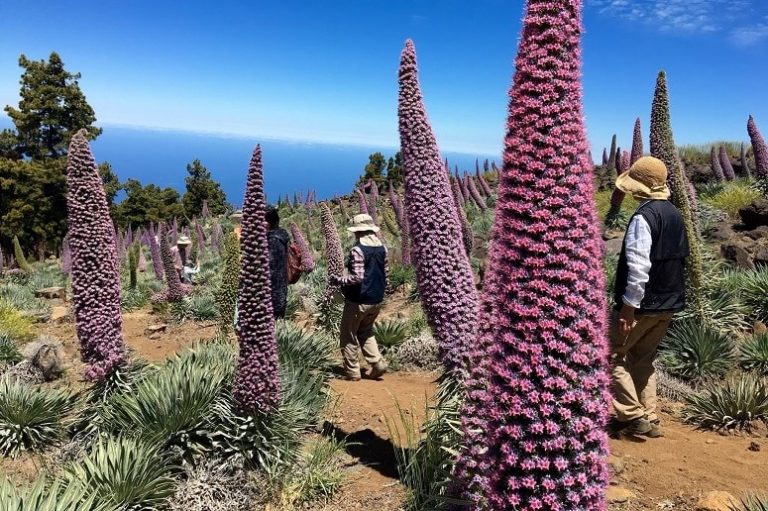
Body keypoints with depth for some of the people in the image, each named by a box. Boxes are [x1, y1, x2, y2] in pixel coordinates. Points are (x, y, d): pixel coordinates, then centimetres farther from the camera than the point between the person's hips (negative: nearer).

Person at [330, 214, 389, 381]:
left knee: (349, 336, 9)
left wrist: (337, 280, -11)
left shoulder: (358, 250, -19)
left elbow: (357, 277, -24)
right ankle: (378, 364, 12)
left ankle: (352, 372, 14)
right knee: (365, 332, 24)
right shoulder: (382, 248, 4)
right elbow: (386, 272, 12)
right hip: (376, 300, 7)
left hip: (358, 301, -7)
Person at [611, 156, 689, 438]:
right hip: (669, 301, 9)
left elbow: (638, 266, -25)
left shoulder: (644, 216, -18)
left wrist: (628, 305, -21)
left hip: (644, 302, -9)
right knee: (643, 359, 18)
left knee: (612, 354, 4)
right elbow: (679, 257, 18)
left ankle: (634, 416, 3)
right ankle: (648, 419, 22)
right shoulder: (674, 214, 11)